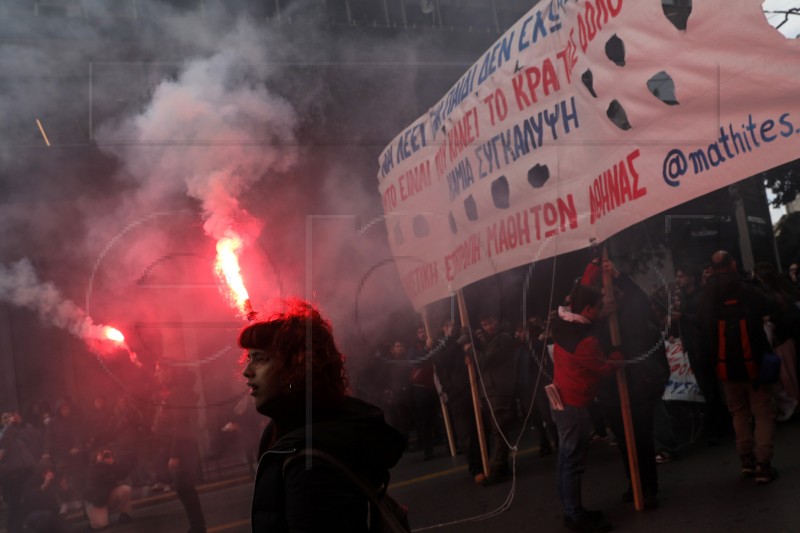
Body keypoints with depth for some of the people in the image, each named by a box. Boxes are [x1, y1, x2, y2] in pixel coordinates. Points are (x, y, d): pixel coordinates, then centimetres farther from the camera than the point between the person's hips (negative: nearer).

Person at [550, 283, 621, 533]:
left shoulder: (565, 325, 1)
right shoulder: (584, 340, -26)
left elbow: (581, 295, 19)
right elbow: (606, 367, -13)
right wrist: (619, 352, 5)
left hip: (563, 400, 10)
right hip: (573, 405, -10)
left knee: (566, 459, 15)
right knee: (573, 463, -2)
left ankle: (571, 511, 24)